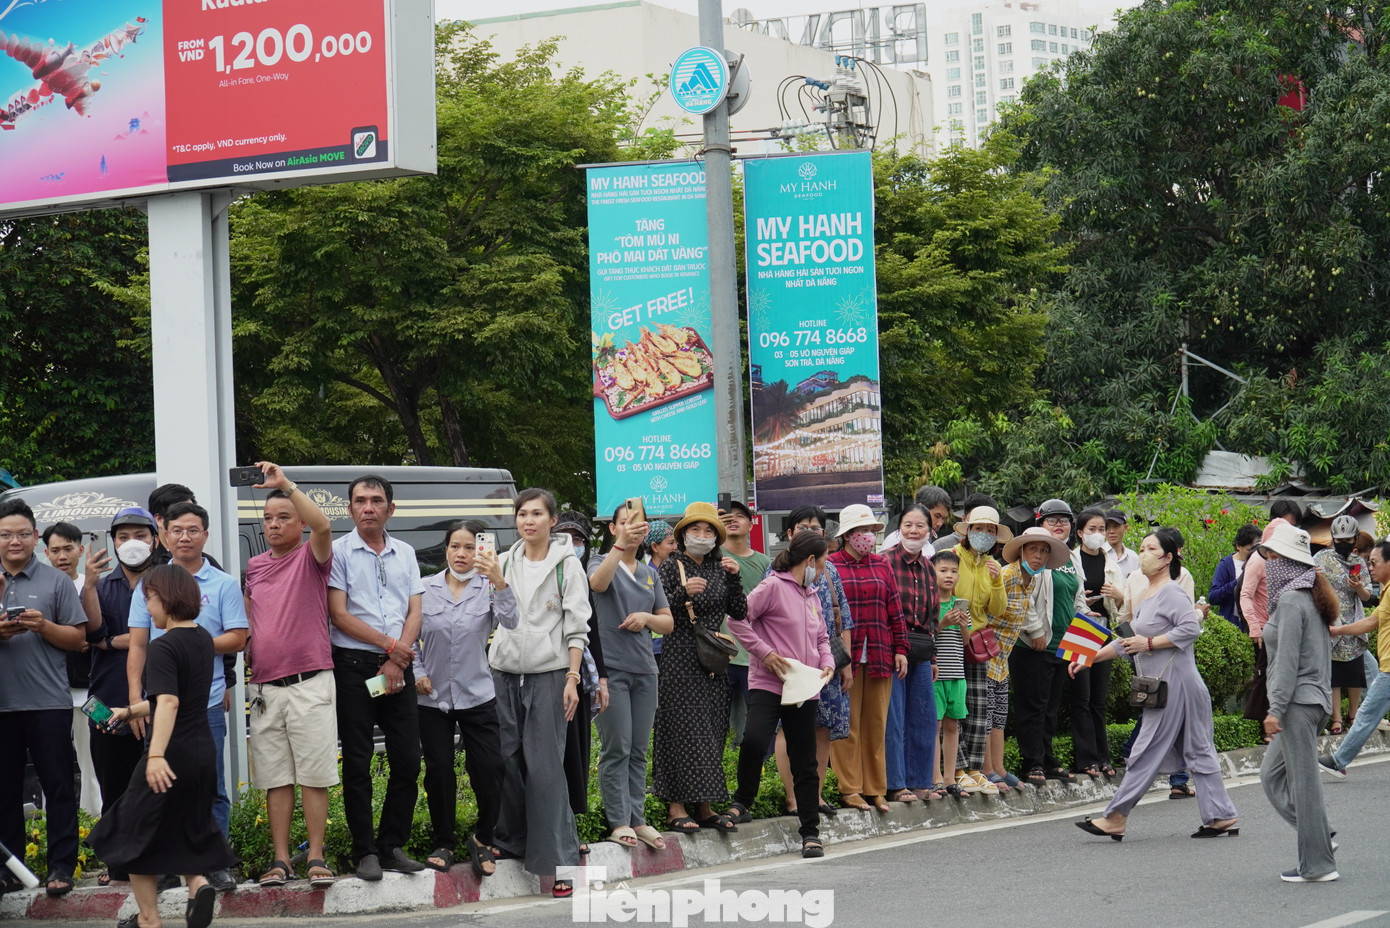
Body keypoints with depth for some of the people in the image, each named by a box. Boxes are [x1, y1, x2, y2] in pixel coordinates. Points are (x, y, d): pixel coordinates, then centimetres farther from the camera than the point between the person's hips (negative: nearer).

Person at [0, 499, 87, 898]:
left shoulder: (56, 581, 4)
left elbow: (78, 638, 3)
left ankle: (61, 866, 1)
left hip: (48, 703, -2)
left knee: (58, 787, -1)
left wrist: (43, 626, -14)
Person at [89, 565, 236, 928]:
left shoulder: (164, 647, -16)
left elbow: (168, 702, -28)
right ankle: (198, 882, -6)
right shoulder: (203, 638, 10)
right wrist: (129, 711, 27)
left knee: (136, 833, 8)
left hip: (171, 754, -8)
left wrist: (156, 756, -37)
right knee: (185, 827, 21)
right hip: (202, 751, 8)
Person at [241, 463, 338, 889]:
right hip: (265, 687, 5)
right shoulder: (255, 566, 15)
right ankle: (280, 861, 9)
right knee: (275, 779, 6)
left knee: (314, 776, -3)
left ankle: (316, 858, 0)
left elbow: (323, 525, -23)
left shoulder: (311, 558, -1)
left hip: (310, 684, -5)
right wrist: (244, 640, 12)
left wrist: (286, 484, -25)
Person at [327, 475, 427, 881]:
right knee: (357, 763, -2)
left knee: (408, 761, 2)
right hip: (354, 665, -4)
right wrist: (389, 644, -9)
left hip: (398, 667, 4)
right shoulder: (339, 552, 1)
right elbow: (339, 615, -6)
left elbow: (414, 613, 8)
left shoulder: (405, 554, 14)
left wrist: (397, 661, -6)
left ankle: (392, 846, 12)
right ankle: (365, 852, 3)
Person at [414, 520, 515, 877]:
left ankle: (483, 840, 13)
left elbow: (510, 621, -22)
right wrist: (417, 673, -3)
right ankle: (443, 844, 19)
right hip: (433, 696, 1)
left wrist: (499, 581, -36)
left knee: (489, 770, -7)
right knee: (439, 772, 5)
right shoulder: (425, 589, 0)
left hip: (477, 696, -1)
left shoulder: (487, 588, -3)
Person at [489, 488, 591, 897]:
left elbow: (577, 627, -2)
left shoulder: (567, 565, 1)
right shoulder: (504, 564, 13)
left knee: (546, 768, -9)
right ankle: (512, 842, 18)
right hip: (504, 674, 4)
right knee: (508, 761, 3)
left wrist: (572, 679, -8)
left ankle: (558, 860, -8)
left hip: (548, 674, -4)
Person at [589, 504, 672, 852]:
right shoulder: (603, 563, 0)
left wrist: (647, 617, -5)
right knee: (616, 748, -7)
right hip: (611, 667, -5)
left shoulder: (650, 574, 17)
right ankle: (619, 821, -3)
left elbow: (668, 621, 17)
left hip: (644, 669, 5)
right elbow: (597, 582, -25)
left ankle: (638, 819, 12)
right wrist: (620, 545, -37)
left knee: (639, 750, 8)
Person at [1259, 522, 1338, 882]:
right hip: (1316, 698, 10)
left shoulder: (1290, 601, -15)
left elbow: (1288, 661, -19)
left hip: (1298, 701, -10)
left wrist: (1275, 710, -18)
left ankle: (1317, 865, -1)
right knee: (1272, 775, 15)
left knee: (1303, 782, -4)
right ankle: (1318, 839, 12)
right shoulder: (1312, 598, 15)